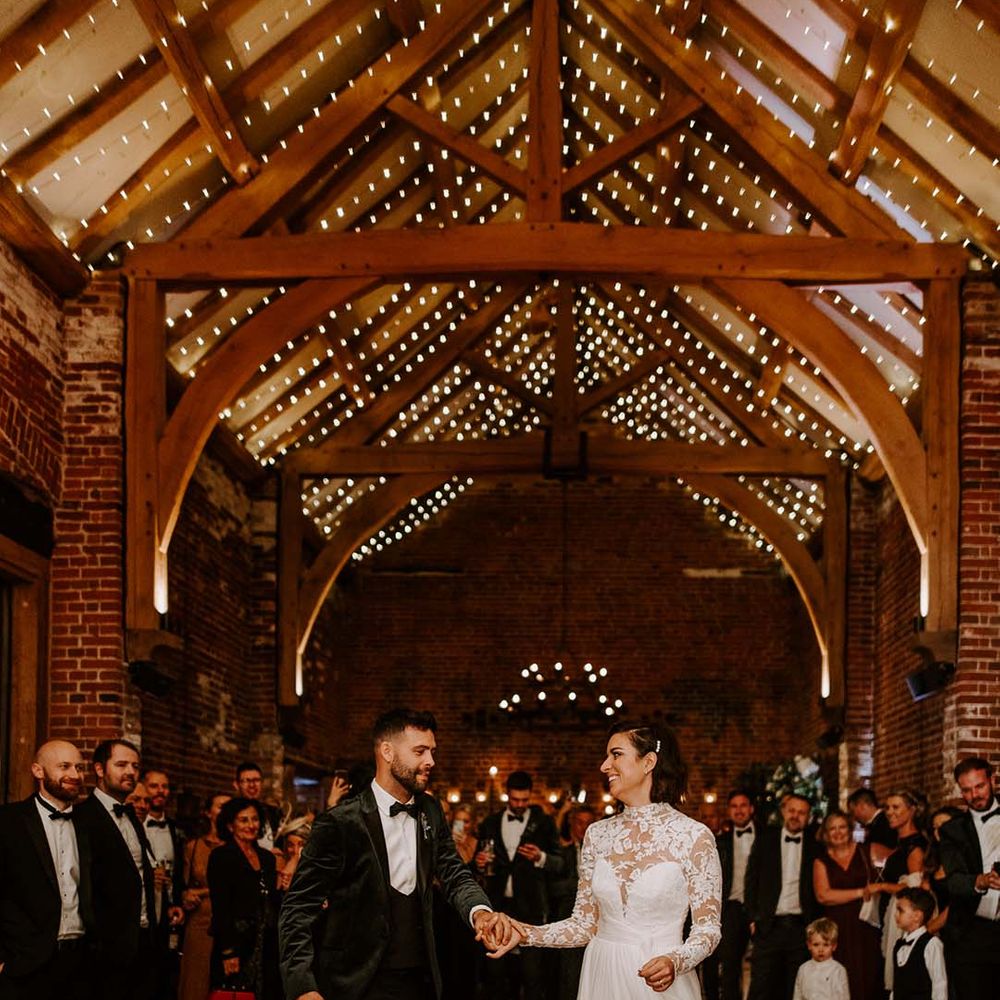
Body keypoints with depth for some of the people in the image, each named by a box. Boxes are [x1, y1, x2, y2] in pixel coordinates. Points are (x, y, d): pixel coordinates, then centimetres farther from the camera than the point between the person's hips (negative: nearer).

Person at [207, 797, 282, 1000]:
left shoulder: (267, 858, 15)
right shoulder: (221, 856, -4)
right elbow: (220, 907, -10)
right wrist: (228, 952, -15)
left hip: (267, 948, 6)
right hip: (237, 947, -6)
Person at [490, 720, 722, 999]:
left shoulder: (694, 836, -9)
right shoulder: (597, 834, 3)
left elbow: (707, 928, -6)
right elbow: (585, 924, 7)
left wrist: (675, 962, -24)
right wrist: (527, 934, -7)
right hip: (602, 977, 4)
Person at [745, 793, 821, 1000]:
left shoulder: (814, 845, 5)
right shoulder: (765, 838, 6)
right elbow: (751, 879, 6)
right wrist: (753, 918, 0)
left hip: (801, 927, 0)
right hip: (769, 926, 0)